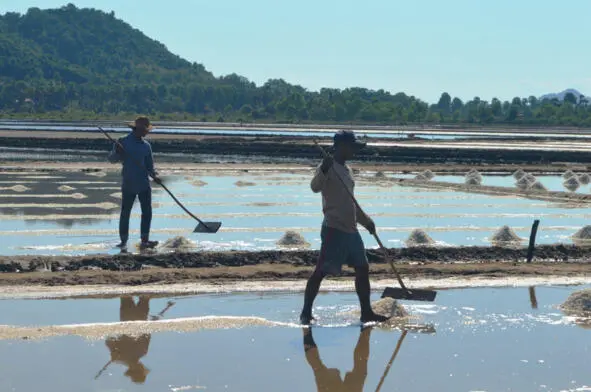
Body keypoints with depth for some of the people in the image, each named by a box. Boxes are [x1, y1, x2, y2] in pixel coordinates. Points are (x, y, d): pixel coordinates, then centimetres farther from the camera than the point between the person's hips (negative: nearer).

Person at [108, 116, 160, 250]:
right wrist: (117, 152, -27)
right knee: (125, 213, 2)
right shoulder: (123, 143, -2)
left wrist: (154, 176, -2)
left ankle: (145, 241, 0)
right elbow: (112, 159, -6)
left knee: (147, 212, -2)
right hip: (128, 185, -4)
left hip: (144, 184, 4)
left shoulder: (146, 145, 10)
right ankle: (123, 241, 11)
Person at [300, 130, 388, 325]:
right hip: (334, 229, -9)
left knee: (363, 268, 11)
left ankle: (366, 312, 19)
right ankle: (306, 313, -1)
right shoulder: (328, 167, -9)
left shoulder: (346, 169, 18)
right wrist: (323, 170, -46)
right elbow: (315, 187, -29)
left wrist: (365, 220, 29)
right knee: (321, 271, -7)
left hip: (351, 229, 9)